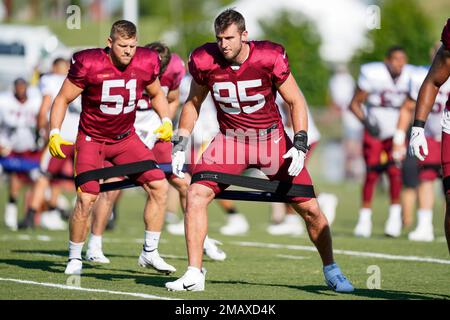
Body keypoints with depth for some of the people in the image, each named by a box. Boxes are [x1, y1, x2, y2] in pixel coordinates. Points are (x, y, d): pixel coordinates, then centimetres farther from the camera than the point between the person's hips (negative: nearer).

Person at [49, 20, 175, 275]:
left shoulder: (146, 63, -9)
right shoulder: (88, 64, -20)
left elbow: (156, 94, 12)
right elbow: (63, 99, -8)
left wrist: (166, 121, -2)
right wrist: (55, 134, -18)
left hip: (125, 138, 4)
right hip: (92, 139, -4)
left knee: (159, 186, -6)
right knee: (87, 198, -17)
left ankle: (150, 252, 8)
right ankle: (75, 259, 3)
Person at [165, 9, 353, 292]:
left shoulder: (269, 58, -19)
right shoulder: (205, 61, -12)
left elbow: (296, 101, -7)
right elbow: (193, 104, 7)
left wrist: (300, 145, -16)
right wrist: (180, 146, 2)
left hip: (272, 138, -1)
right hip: (231, 139, 1)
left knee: (310, 209, 0)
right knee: (196, 195, -19)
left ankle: (331, 270, 23)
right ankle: (195, 274, -11)